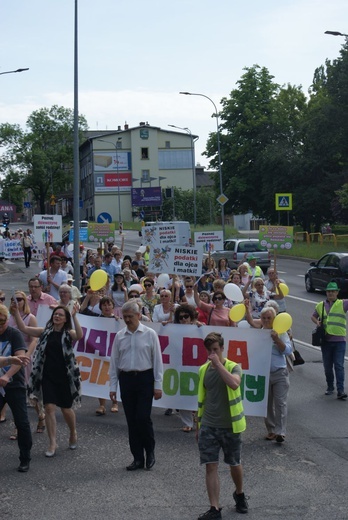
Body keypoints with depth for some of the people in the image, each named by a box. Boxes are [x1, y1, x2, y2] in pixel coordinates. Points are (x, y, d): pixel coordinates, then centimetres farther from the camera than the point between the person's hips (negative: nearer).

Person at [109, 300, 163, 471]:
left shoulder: (150, 334, -1)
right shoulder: (120, 336, 7)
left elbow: (157, 360, -1)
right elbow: (114, 362, 10)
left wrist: (158, 385, -5)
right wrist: (112, 387, 6)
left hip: (145, 378, -3)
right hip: (126, 379, 3)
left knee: (143, 418, -10)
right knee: (131, 421, 6)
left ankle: (150, 452, 14)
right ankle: (138, 458, 15)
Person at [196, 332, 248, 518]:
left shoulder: (233, 367, -8)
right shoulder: (203, 370, 5)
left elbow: (234, 384, -31)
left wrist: (218, 363, -27)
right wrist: (198, 424, 15)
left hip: (230, 426, -3)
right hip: (208, 426, 3)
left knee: (234, 464, 13)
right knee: (211, 466, -4)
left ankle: (239, 494, 40)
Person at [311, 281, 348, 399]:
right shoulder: (320, 305, 12)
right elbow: (313, 316, 25)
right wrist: (317, 322, 4)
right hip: (326, 340, 4)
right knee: (327, 366, 10)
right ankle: (330, 387, 24)